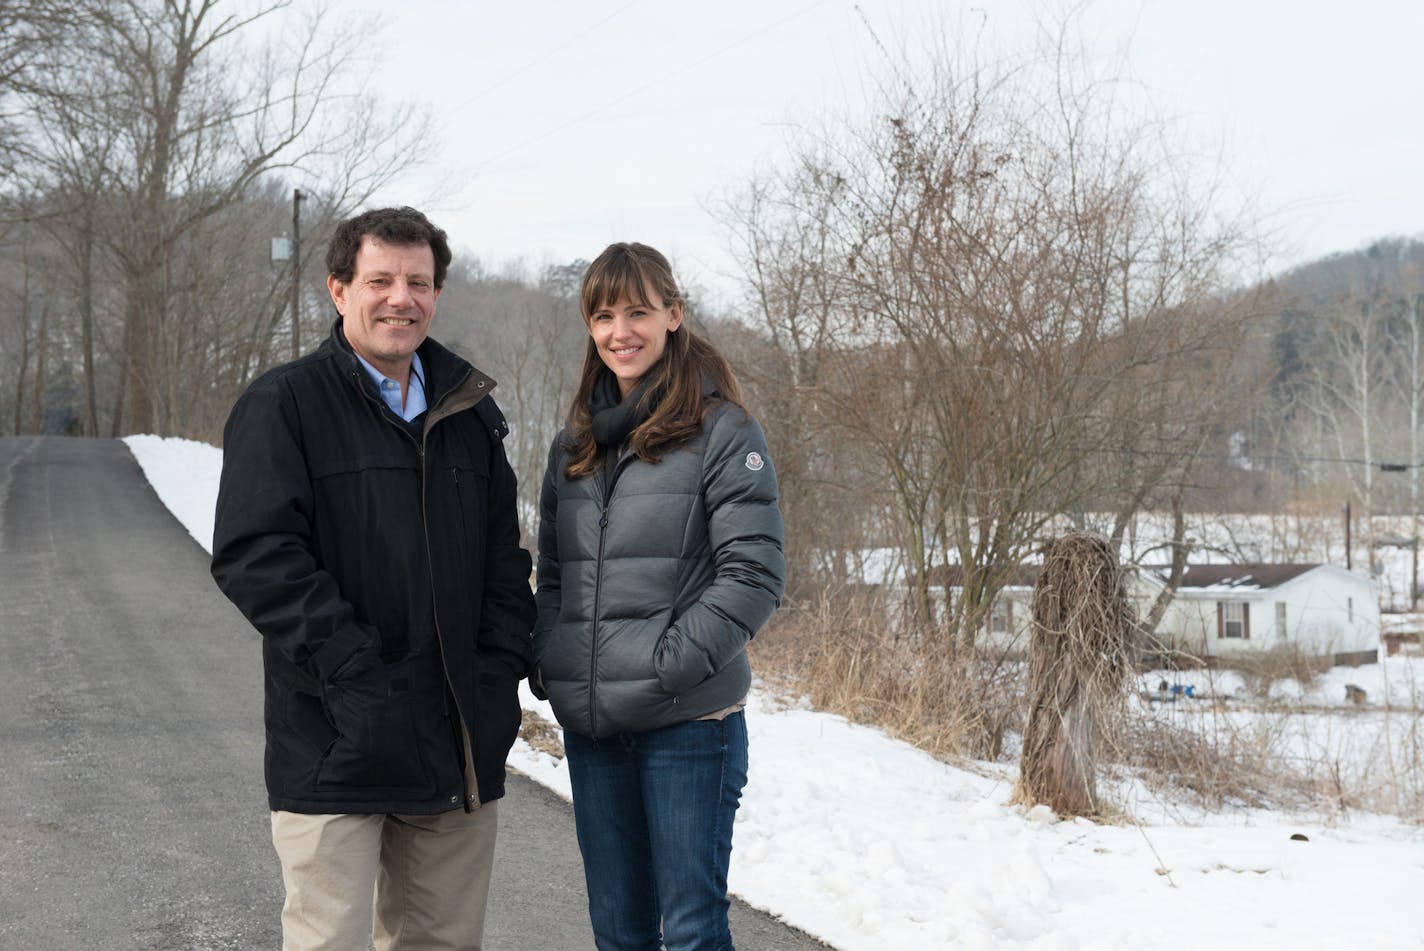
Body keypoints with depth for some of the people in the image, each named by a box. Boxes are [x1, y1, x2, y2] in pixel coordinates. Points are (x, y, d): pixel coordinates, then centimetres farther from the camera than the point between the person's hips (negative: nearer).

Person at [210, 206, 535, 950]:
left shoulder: (470, 411, 14)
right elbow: (254, 557, -12)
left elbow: (504, 555, 16)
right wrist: (354, 676, -19)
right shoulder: (284, 405, -3)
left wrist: (501, 671, 1)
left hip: (460, 749, 5)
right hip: (335, 748, -5)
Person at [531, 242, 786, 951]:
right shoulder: (573, 445, 13)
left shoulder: (721, 431, -6)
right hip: (589, 728, 6)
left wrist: (673, 660, -18)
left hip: (689, 725, -5)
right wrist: (546, 659, 2)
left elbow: (754, 573, -12)